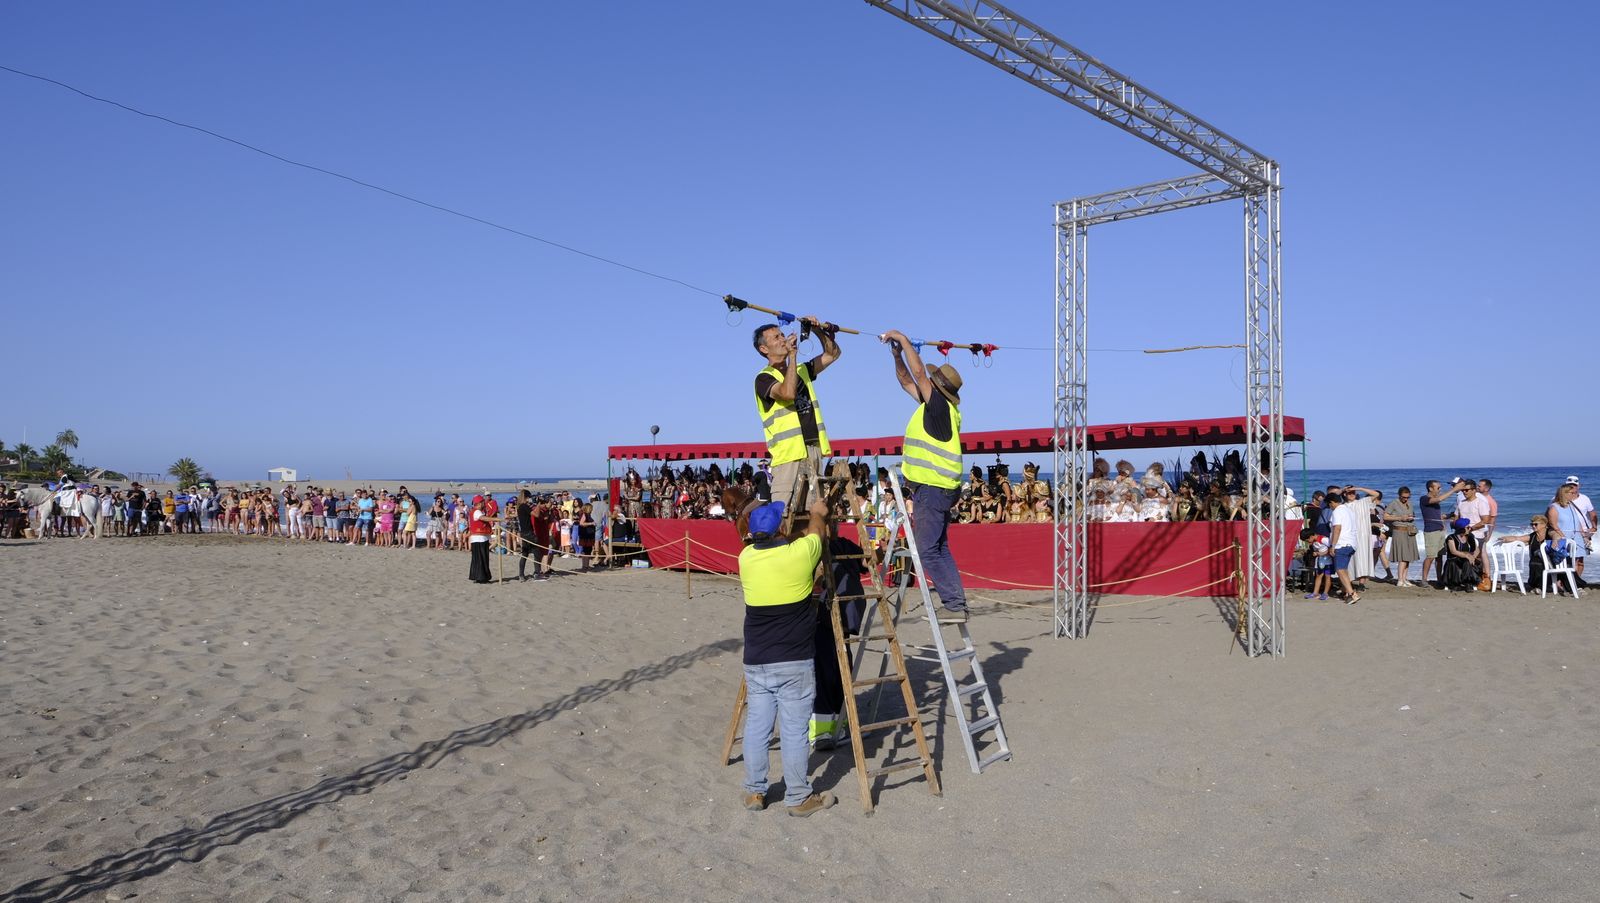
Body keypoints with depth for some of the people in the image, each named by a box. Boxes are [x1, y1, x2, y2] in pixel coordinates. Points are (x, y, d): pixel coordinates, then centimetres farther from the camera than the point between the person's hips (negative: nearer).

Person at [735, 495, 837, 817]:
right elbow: (817, 530, 12)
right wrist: (817, 512, 33)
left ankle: (754, 792, 22)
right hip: (795, 661, -4)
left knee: (756, 727, 12)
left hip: (755, 661, 4)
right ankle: (799, 798, 13)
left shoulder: (746, 557, 0)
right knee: (794, 731, 4)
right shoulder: (801, 553, -11)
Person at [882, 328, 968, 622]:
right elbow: (907, 380, 24)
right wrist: (897, 355, 13)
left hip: (933, 488, -10)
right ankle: (956, 605, 14)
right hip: (935, 488, 10)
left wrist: (903, 339, -9)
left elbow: (918, 371, -18)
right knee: (938, 549, 13)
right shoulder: (935, 406, 13)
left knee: (928, 550, -8)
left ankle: (954, 605, -8)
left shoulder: (941, 406, -13)